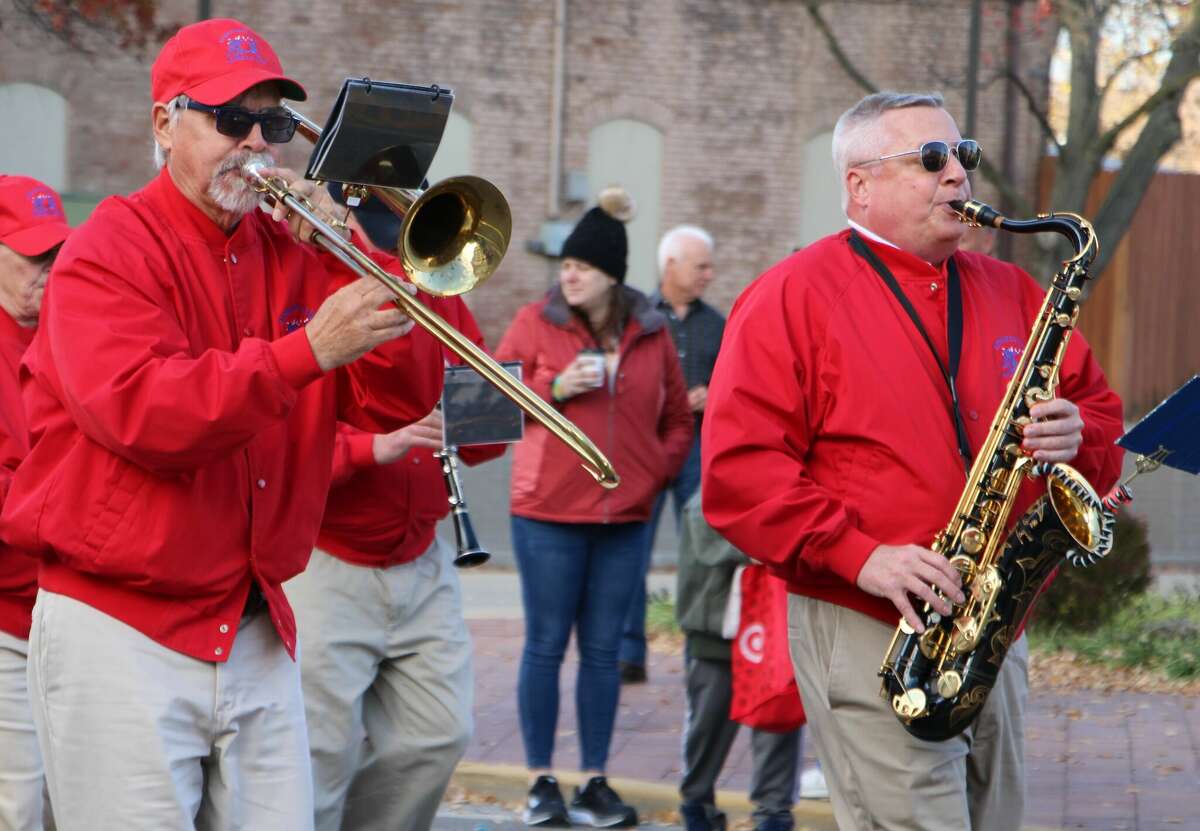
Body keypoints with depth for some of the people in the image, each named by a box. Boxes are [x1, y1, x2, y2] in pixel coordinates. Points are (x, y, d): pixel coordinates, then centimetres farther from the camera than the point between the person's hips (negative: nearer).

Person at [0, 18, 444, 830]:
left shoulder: (295, 253, 12)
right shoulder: (111, 253, -5)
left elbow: (403, 399, 5)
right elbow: (143, 414, -22)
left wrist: (346, 252, -7)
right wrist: (307, 352, -30)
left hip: (259, 637, 5)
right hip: (124, 635, -5)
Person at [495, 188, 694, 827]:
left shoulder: (651, 335, 6)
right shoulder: (537, 323, 0)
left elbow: (677, 419, 16)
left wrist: (657, 472, 2)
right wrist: (553, 389, -12)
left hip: (624, 516, 2)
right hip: (548, 514, -2)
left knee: (603, 649, 7)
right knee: (546, 645, 1)